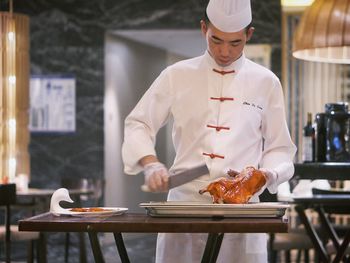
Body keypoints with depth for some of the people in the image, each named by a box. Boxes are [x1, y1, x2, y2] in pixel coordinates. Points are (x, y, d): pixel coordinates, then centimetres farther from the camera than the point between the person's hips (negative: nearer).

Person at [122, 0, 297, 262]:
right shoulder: (178, 76, 6)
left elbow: (279, 148, 13)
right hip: (184, 200, 0)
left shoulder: (266, 83, 7)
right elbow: (138, 125, 10)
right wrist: (151, 164, -8)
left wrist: (269, 174, -8)